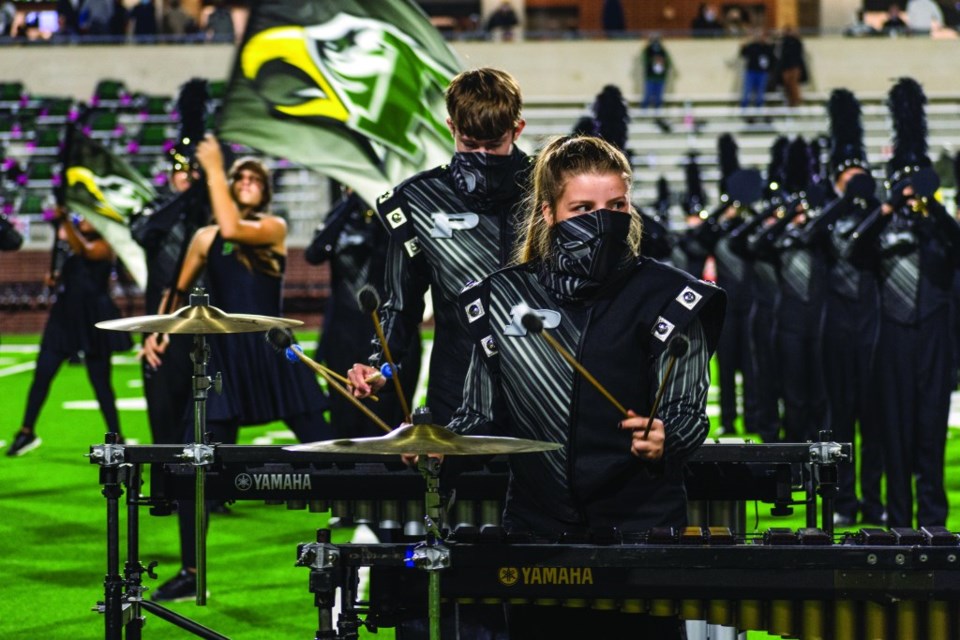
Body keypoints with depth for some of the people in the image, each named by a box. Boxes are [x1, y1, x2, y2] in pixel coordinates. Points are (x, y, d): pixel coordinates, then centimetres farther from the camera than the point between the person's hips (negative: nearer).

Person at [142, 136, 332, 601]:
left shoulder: (273, 228, 0)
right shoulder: (205, 238, 9)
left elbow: (233, 230, -20)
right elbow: (179, 292, 19)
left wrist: (212, 167, -15)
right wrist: (157, 331, 3)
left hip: (274, 354, -3)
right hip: (224, 359, 3)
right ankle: (191, 574, 6)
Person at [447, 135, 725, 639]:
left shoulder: (666, 298, -2)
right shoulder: (501, 298, 5)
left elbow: (688, 413, -4)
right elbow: (483, 415, 12)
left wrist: (662, 440, -25)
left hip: (640, 527, -2)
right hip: (535, 529, 2)